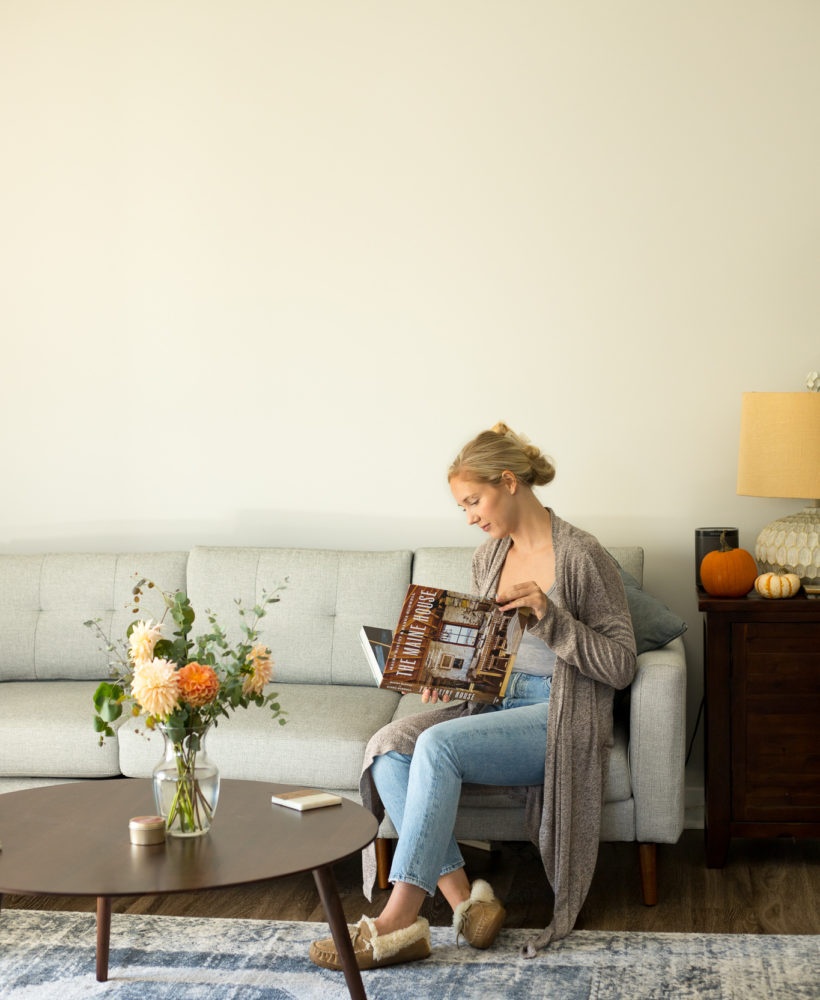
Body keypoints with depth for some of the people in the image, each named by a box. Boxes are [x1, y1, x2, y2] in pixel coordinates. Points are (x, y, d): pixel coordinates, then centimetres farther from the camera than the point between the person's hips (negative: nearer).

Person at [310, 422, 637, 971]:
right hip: (493, 702, 7)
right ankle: (463, 898, -21)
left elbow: (621, 665, -11)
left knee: (438, 744, -31)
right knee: (389, 746, -20)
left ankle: (399, 922, -26)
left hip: (558, 716, -7)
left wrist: (551, 615, -21)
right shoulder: (489, 556, 12)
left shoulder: (582, 556, -9)